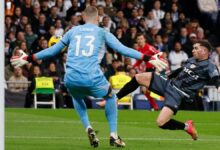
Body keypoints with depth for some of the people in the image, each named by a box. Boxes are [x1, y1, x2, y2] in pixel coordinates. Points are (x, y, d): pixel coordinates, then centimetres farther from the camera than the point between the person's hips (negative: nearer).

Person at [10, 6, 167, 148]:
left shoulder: (73, 31, 20)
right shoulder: (102, 33, 13)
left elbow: (52, 50, 25)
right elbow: (123, 49, 5)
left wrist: (28, 58, 37)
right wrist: (149, 59, 6)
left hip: (71, 78, 2)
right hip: (93, 78, -2)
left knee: (77, 97, 36)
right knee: (111, 97, 27)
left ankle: (88, 128, 14)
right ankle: (114, 135, 18)